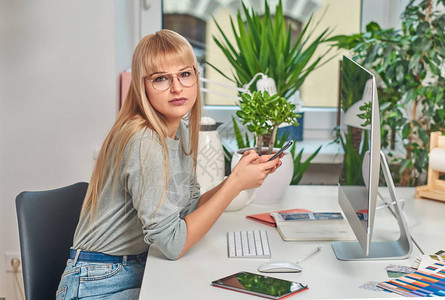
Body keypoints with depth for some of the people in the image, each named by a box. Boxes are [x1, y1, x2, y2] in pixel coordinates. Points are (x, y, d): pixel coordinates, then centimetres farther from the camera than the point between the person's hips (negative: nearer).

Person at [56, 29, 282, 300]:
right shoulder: (144, 142, -24)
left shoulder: (182, 128, 3)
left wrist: (238, 176, -6)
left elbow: (188, 210, 6)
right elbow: (173, 243, -22)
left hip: (140, 269, 8)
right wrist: (235, 184, -21)